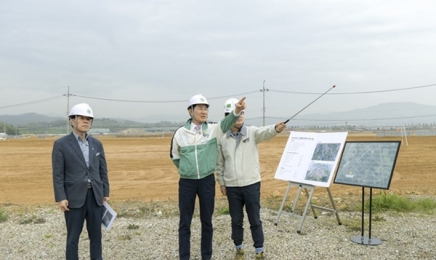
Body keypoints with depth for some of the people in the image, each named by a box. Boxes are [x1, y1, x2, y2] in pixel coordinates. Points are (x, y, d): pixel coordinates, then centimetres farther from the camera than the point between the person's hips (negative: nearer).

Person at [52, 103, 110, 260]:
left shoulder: (97, 144, 9)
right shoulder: (61, 144, -4)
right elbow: (58, 174, -7)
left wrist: (106, 193, 7)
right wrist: (60, 198, -12)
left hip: (95, 196, 4)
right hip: (74, 197, -4)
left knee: (96, 235, 12)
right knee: (73, 237, 5)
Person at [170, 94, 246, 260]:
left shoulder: (213, 129, -5)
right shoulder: (180, 133, -4)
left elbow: (226, 123, -27)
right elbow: (174, 156, 11)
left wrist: (237, 111, -45)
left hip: (207, 181, 0)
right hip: (187, 183, 0)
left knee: (207, 222, 12)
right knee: (184, 223, 8)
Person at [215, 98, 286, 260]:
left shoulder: (252, 132, -4)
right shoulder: (222, 138, 1)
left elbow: (265, 132, -27)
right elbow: (219, 163, 7)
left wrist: (276, 128, -48)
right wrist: (221, 183, 6)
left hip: (252, 184, -1)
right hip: (232, 186, 1)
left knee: (255, 220, 7)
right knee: (236, 220, 14)